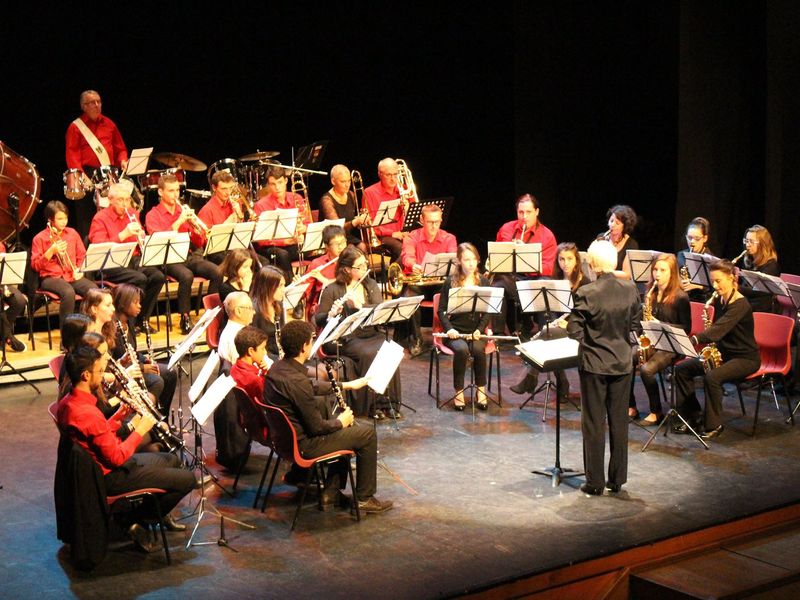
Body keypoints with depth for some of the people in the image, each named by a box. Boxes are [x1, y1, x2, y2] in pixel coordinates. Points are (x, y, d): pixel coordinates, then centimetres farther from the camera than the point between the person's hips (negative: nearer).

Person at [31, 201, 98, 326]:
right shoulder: (39, 238, 3)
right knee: (68, 292, -38)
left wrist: (79, 270, 2)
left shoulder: (72, 233, 14)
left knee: (94, 290, -28)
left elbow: (82, 256, 21)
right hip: (51, 277, -4)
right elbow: (35, 265, -3)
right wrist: (52, 251, -14)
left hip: (72, 276, 4)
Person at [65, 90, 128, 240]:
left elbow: (120, 148, 21)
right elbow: (72, 156, -6)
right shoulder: (76, 127, 2)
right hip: (87, 175, -4)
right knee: (86, 219, -5)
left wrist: (123, 160, -1)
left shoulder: (109, 124, 16)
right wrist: (81, 176, -19)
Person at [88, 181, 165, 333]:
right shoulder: (100, 218, -5)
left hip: (134, 260, 6)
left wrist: (142, 237, -5)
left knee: (158, 276, -20)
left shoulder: (132, 213, 13)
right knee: (140, 278, -31)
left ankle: (143, 319, -6)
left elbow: (141, 240, 21)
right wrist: (124, 234, -26)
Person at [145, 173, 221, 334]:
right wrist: (179, 222, -16)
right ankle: (185, 319, -25)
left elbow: (199, 243, 14)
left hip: (190, 255, 4)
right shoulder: (153, 215, 5)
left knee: (216, 272, -23)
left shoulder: (184, 211, 17)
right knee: (186, 276, -36)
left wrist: (196, 228, -7)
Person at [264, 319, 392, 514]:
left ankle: (331, 491, 29)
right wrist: (341, 422, -3)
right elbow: (317, 427, -22)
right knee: (367, 434, 2)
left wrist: (346, 385, 20)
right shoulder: (296, 381, -30)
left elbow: (312, 387, 19)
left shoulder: (278, 367, 0)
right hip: (302, 445, -9)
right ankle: (364, 498, 15)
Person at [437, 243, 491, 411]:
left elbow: (487, 311, 5)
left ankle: (481, 389, -13)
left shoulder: (484, 282, 6)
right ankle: (458, 391, -18)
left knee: (478, 349, -32)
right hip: (455, 331, -1)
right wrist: (449, 328, -14)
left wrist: (480, 330, -11)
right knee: (461, 349, -33)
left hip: (475, 330, 1)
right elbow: (441, 309, 2)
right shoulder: (450, 282, 1)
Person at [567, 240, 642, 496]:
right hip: (623, 363, 4)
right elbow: (636, 327, 3)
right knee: (619, 422, 13)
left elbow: (574, 331, -15)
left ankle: (595, 482, 10)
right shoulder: (630, 289, -5)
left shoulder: (586, 293, -18)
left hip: (594, 364, -4)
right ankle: (617, 479, 20)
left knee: (594, 424, 6)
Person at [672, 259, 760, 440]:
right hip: (722, 353, 9)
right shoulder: (719, 300, 4)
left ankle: (714, 425, -17)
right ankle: (693, 417, 3)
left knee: (712, 377, -34)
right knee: (681, 369, -4)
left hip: (746, 358, -9)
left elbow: (719, 329, -36)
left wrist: (693, 340, -48)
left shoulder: (741, 305, -22)